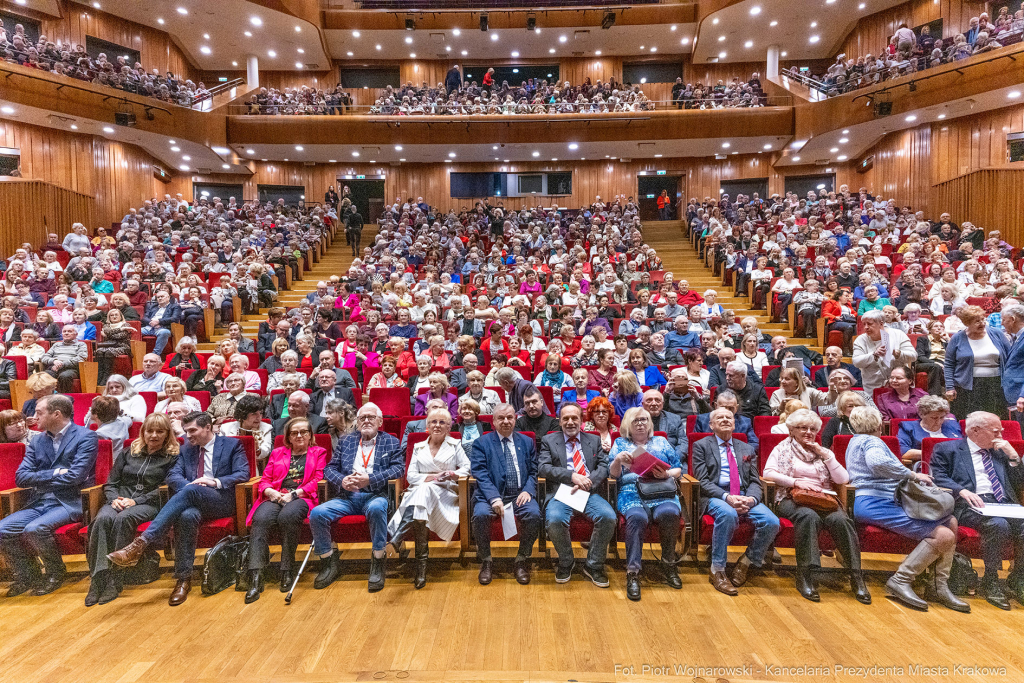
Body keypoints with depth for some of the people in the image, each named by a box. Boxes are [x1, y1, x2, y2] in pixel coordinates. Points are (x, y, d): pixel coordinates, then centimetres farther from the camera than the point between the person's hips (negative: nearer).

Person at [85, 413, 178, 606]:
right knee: (103, 518, -31)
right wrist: (114, 498, -4)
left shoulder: (172, 457, 8)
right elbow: (110, 483, 18)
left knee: (123, 519, -35)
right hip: (120, 501, 4)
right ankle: (98, 580, -34)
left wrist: (136, 501, -13)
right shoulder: (128, 453, 22)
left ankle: (114, 581, -33)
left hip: (149, 504, -4)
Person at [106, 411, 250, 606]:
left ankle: (142, 542, -41)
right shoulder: (186, 450, 24)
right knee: (187, 515, -35)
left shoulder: (232, 445, 9)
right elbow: (173, 475, 11)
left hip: (221, 501, -3)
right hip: (194, 502, 3)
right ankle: (183, 579, -30)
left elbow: (243, 474, -3)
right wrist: (188, 484, -11)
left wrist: (215, 481, -16)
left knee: (191, 491, -36)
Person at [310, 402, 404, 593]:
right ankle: (329, 562, -1)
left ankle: (378, 563, -21)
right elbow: (329, 468, 14)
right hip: (347, 497, 3)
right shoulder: (346, 441, 22)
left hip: (375, 495, -3)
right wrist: (343, 481, -10)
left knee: (376, 508, -38)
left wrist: (370, 479, -15)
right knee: (317, 513, -22)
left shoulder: (391, 442, 13)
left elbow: (399, 468, -2)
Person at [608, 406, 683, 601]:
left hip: (663, 492, 2)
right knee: (637, 517, -35)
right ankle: (632, 573, -31)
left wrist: (667, 473, -5)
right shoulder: (620, 443, 20)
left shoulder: (661, 442, 25)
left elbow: (679, 469, 18)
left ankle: (669, 564, -14)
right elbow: (614, 474, 9)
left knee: (669, 513, -33)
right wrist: (618, 459, -13)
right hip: (632, 492, -1)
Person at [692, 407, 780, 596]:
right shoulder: (701, 446, 8)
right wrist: (726, 497, -19)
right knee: (728, 514, -38)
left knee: (771, 522, -24)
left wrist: (751, 499, -12)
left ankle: (747, 561, 2)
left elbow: (755, 482, 12)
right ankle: (717, 571, -22)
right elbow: (702, 480, -3)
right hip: (714, 496, -4)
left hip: (745, 496, 4)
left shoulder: (747, 449, 21)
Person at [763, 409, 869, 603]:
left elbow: (843, 479, 10)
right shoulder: (782, 448, 14)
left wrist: (825, 455, 3)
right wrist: (797, 482, -14)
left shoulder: (823, 451, 23)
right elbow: (768, 473, -3)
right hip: (793, 499, -3)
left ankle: (856, 577, -26)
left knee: (839, 519, -31)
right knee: (809, 516, -37)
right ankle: (805, 576, -35)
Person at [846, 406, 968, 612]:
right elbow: (877, 462, -28)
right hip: (874, 503, -11)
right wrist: (912, 475, -17)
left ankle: (941, 587, 5)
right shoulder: (871, 441, -5)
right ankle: (901, 580, -13)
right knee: (944, 535, -20)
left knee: (951, 522, 8)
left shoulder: (857, 441, 26)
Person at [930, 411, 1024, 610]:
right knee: (998, 525, -34)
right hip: (970, 505, -5)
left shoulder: (1000, 452, 26)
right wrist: (962, 491, -20)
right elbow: (937, 477, -4)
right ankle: (991, 582, -15)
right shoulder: (947, 449, 9)